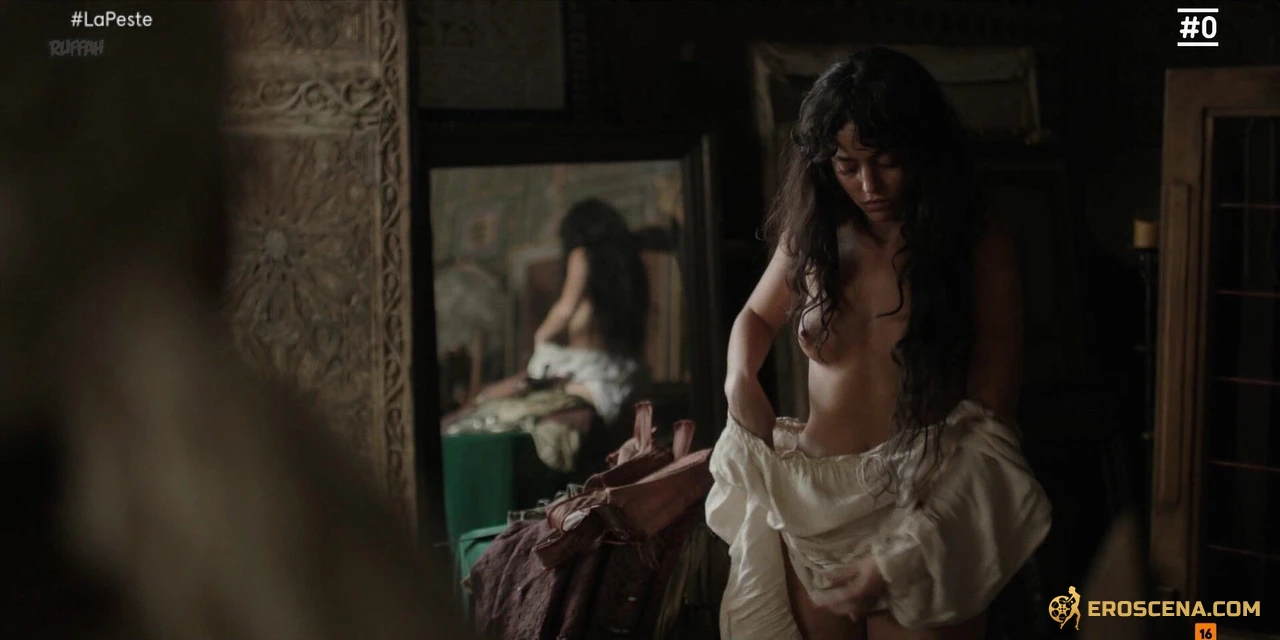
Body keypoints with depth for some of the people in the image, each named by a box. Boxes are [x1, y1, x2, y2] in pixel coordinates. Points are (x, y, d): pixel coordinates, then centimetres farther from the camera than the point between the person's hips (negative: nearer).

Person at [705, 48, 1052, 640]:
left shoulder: (980, 248, -11)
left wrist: (903, 553, -22)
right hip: (809, 510, 3)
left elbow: (990, 423, -14)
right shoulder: (814, 231, 0)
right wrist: (740, 382, -4)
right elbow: (757, 316, 20)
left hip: (925, 512, -3)